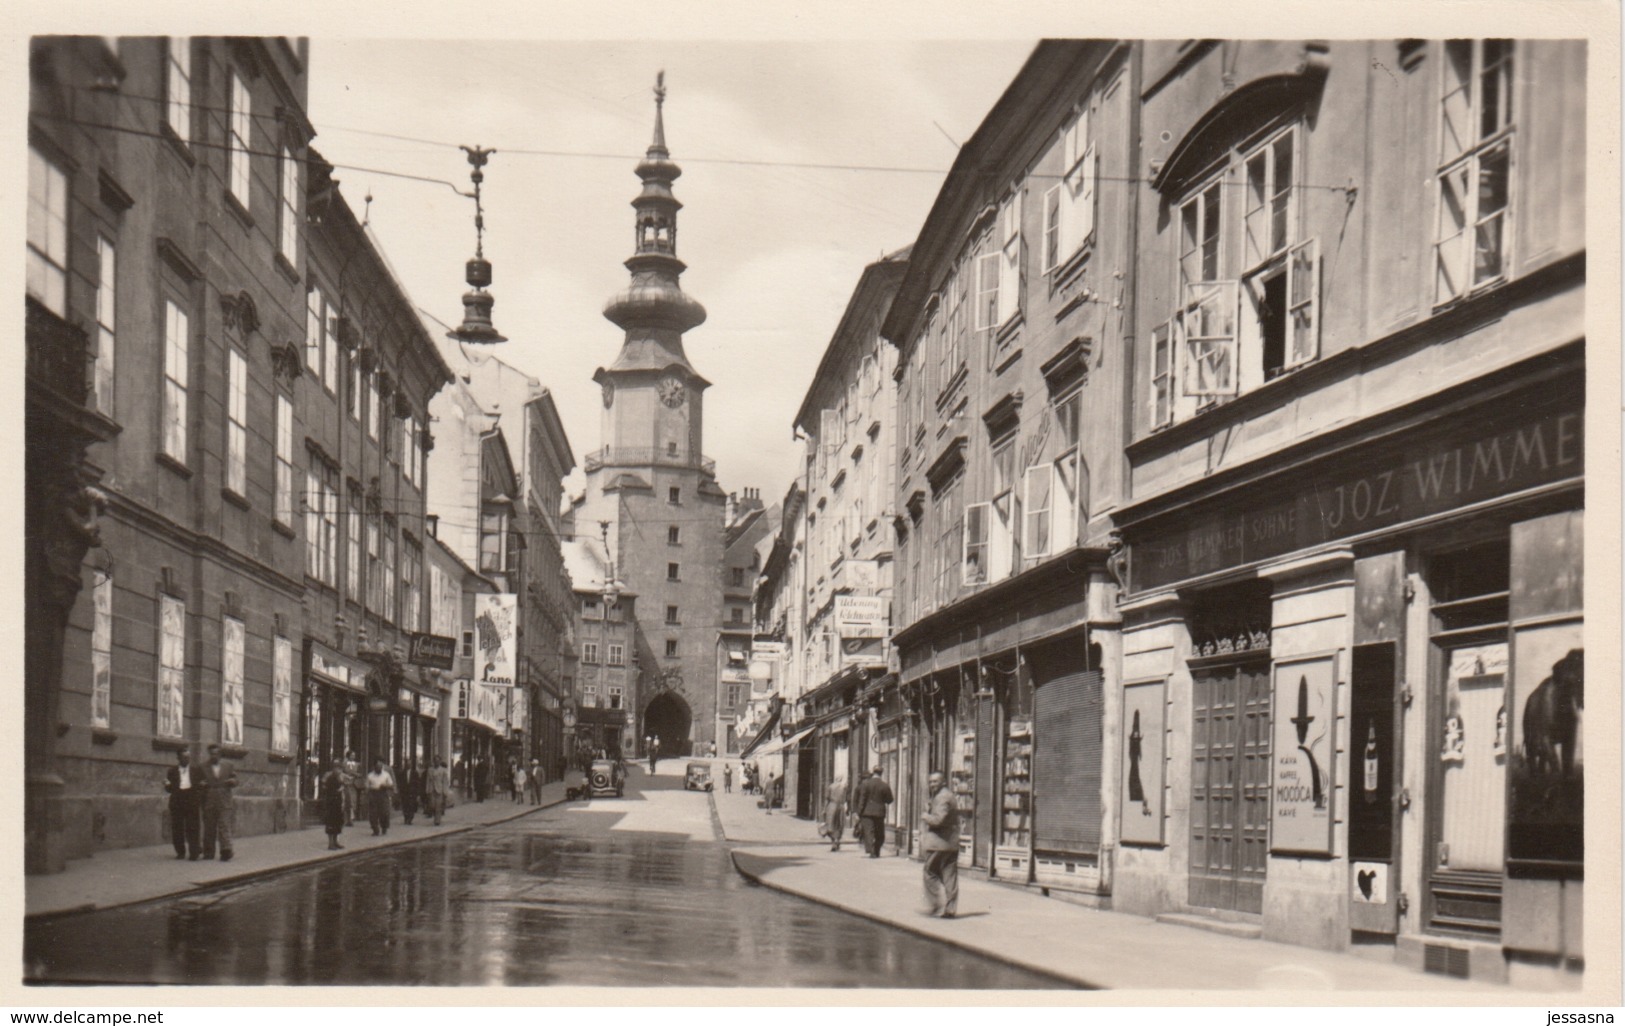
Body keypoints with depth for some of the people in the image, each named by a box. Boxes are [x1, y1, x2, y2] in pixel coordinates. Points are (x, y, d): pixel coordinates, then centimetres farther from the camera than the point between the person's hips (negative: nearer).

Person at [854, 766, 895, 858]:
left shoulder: (865, 784, -5)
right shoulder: (885, 786, -1)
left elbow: (862, 800, -6)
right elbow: (889, 800, 6)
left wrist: (859, 812, -2)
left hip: (867, 812, -2)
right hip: (880, 813, 2)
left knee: (868, 832, -5)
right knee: (879, 834, 15)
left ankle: (872, 852, -18)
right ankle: (877, 852, 17)